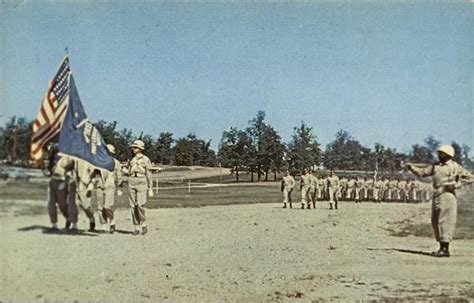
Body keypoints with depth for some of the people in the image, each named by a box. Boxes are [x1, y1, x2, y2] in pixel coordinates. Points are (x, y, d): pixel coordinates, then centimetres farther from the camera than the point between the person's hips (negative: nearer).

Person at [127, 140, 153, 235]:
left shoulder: (145, 159, 1)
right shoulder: (132, 160, 17)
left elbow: (149, 175, -1)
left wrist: (150, 188, -4)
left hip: (142, 182, -5)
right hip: (132, 182, 5)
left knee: (140, 205, -17)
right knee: (133, 206, 0)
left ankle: (144, 225, 1)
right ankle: (137, 228, 6)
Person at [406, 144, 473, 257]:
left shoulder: (455, 167, -1)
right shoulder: (435, 166, 14)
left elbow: (470, 177, -1)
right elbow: (422, 172, 12)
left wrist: (455, 185, -12)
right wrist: (411, 167, -5)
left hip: (448, 195, -7)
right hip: (437, 196, 7)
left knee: (445, 222, -8)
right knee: (435, 222, 9)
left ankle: (445, 249, -5)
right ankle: (441, 247, 17)